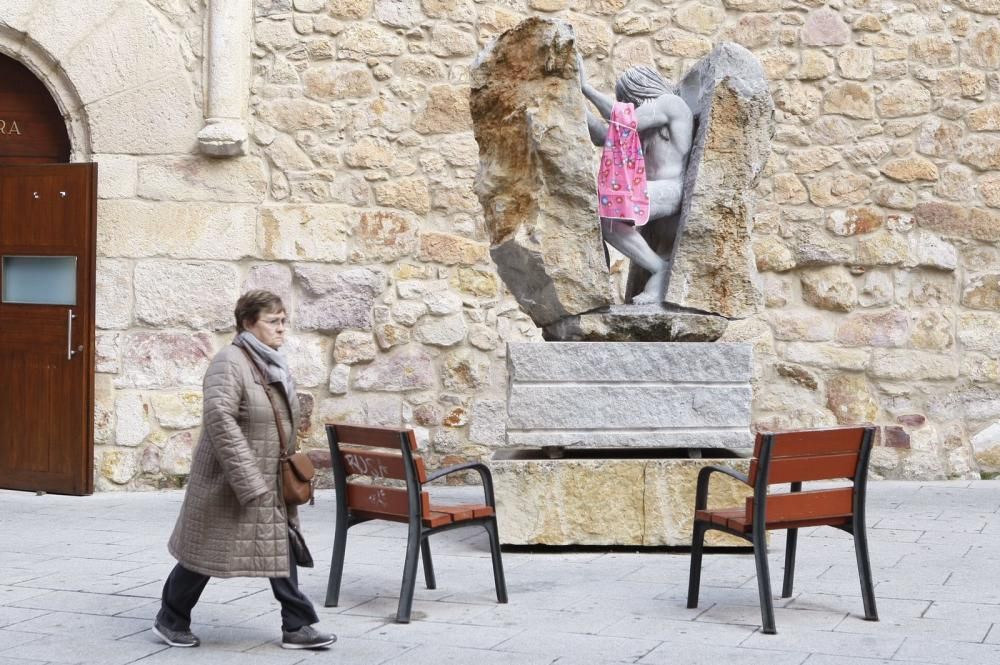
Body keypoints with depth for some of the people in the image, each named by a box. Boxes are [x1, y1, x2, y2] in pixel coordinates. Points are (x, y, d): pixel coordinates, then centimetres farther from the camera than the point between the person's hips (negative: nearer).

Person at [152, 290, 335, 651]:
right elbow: (220, 420, -27)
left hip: (273, 484, 8)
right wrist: (249, 480, -28)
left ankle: (297, 627, 9)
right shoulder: (229, 363, -18)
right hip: (229, 482, -8)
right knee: (206, 552, 5)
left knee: (282, 549, 5)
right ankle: (171, 620, 22)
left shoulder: (275, 365, 11)